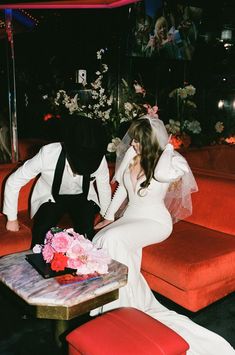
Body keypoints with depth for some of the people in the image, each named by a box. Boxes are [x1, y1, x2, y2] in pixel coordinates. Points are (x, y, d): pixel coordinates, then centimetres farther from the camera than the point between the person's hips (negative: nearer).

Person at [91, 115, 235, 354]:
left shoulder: (168, 161, -11)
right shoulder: (131, 155, 6)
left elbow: (162, 174, -38)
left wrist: (167, 147, -19)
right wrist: (109, 216, 11)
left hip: (154, 221, -6)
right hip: (130, 217, 6)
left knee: (113, 239, -31)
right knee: (100, 240, -23)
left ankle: (125, 306, -16)